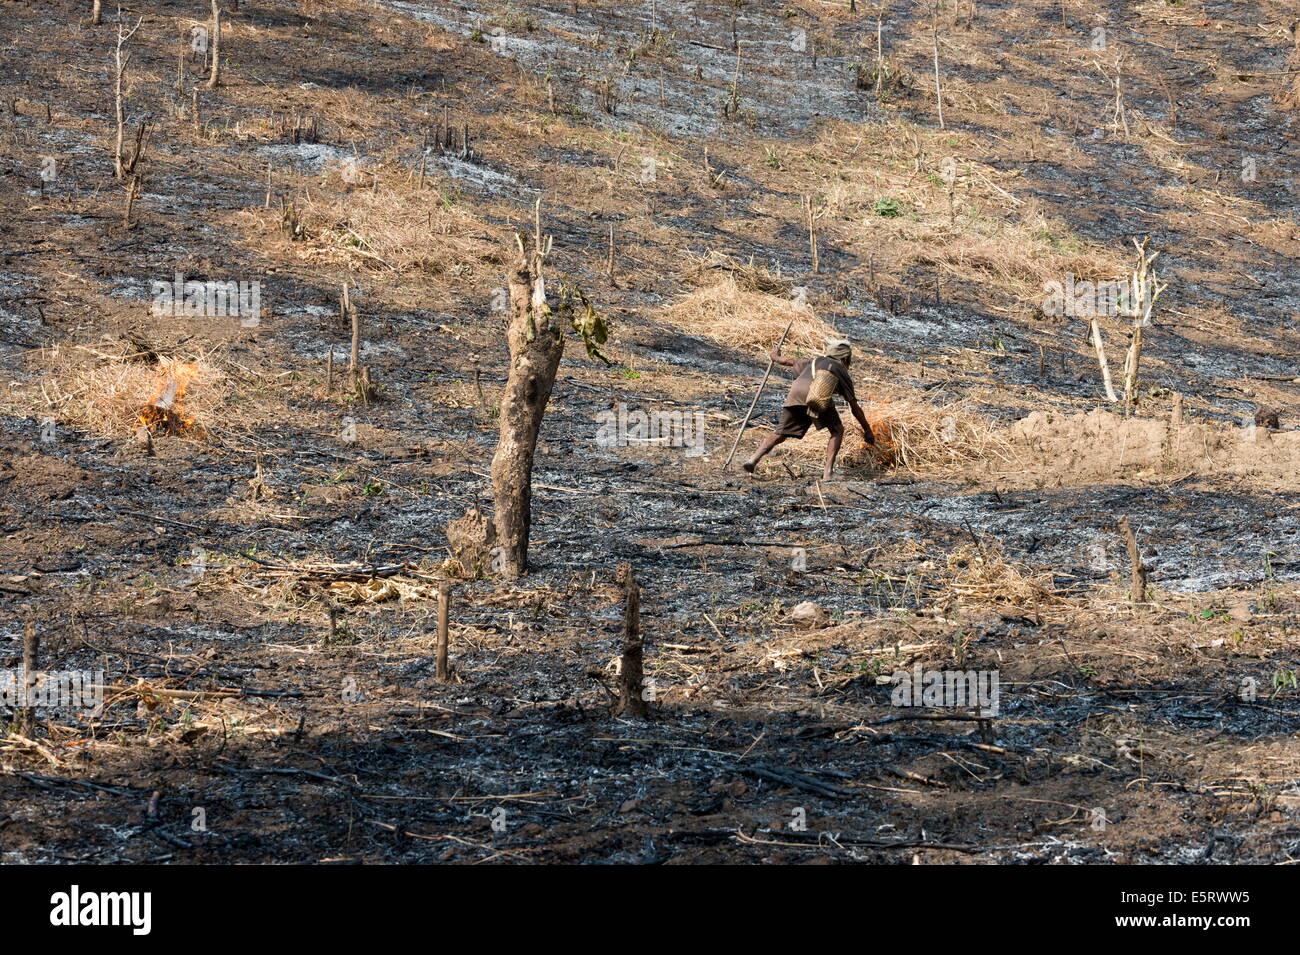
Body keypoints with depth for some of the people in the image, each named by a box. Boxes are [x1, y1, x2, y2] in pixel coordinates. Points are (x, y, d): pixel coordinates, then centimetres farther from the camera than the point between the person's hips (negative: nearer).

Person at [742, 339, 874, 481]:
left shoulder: (815, 361, 38)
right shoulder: (842, 371, 30)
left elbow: (791, 362, 54)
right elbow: (854, 407, 29)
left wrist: (776, 358, 76)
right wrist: (868, 431, 36)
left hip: (796, 391, 3)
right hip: (819, 396, -3)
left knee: (780, 433, 10)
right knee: (837, 431, 15)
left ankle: (753, 460, -8)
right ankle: (827, 472, 1)